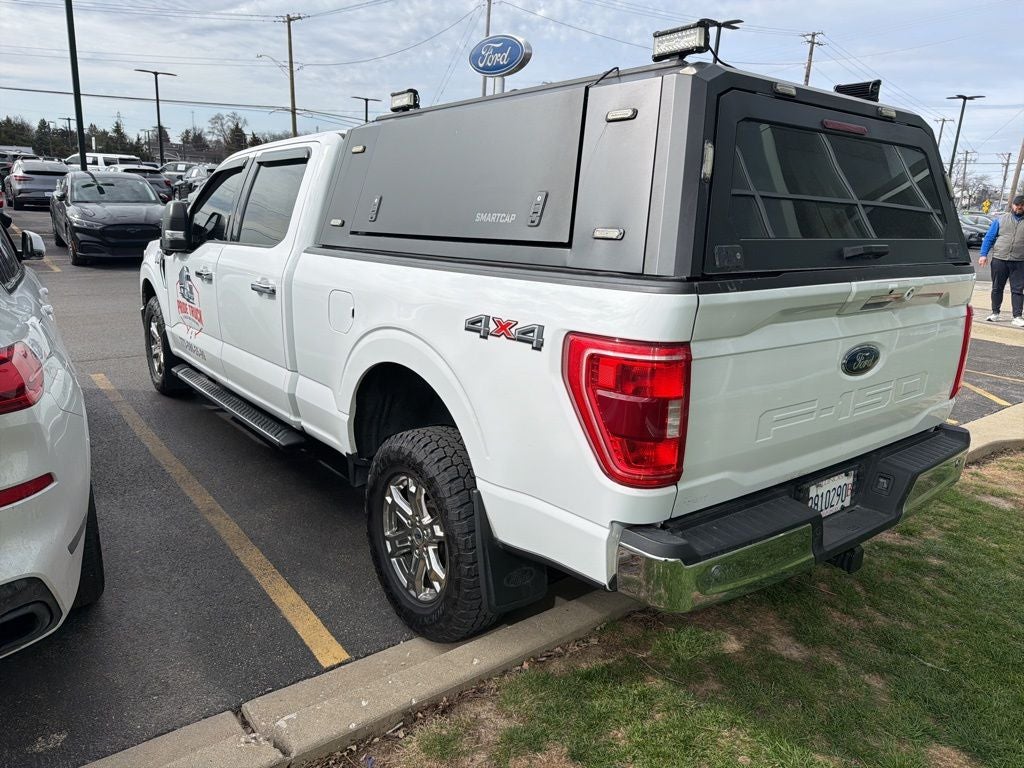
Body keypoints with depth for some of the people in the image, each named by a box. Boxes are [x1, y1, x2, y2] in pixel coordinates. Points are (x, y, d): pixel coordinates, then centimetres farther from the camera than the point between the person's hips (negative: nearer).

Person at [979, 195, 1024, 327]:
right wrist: (984, 254, -4)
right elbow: (989, 237, 6)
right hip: (999, 260, 0)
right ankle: (995, 313, 22)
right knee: (997, 288, 9)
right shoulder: (1001, 219, 7)